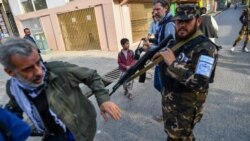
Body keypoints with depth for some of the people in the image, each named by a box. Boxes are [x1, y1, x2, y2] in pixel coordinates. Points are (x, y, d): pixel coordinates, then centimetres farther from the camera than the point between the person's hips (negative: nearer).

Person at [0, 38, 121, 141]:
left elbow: (92, 76, -17)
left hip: (80, 130, -4)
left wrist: (103, 99, -27)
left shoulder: (59, 70, -29)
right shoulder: (12, 88, -11)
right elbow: (15, 108, 14)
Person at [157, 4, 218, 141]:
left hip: (185, 106, -7)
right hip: (168, 99, 8)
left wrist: (173, 63, -32)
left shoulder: (205, 48, -23)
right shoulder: (177, 42, 3)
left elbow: (200, 84, -34)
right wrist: (159, 55, -2)